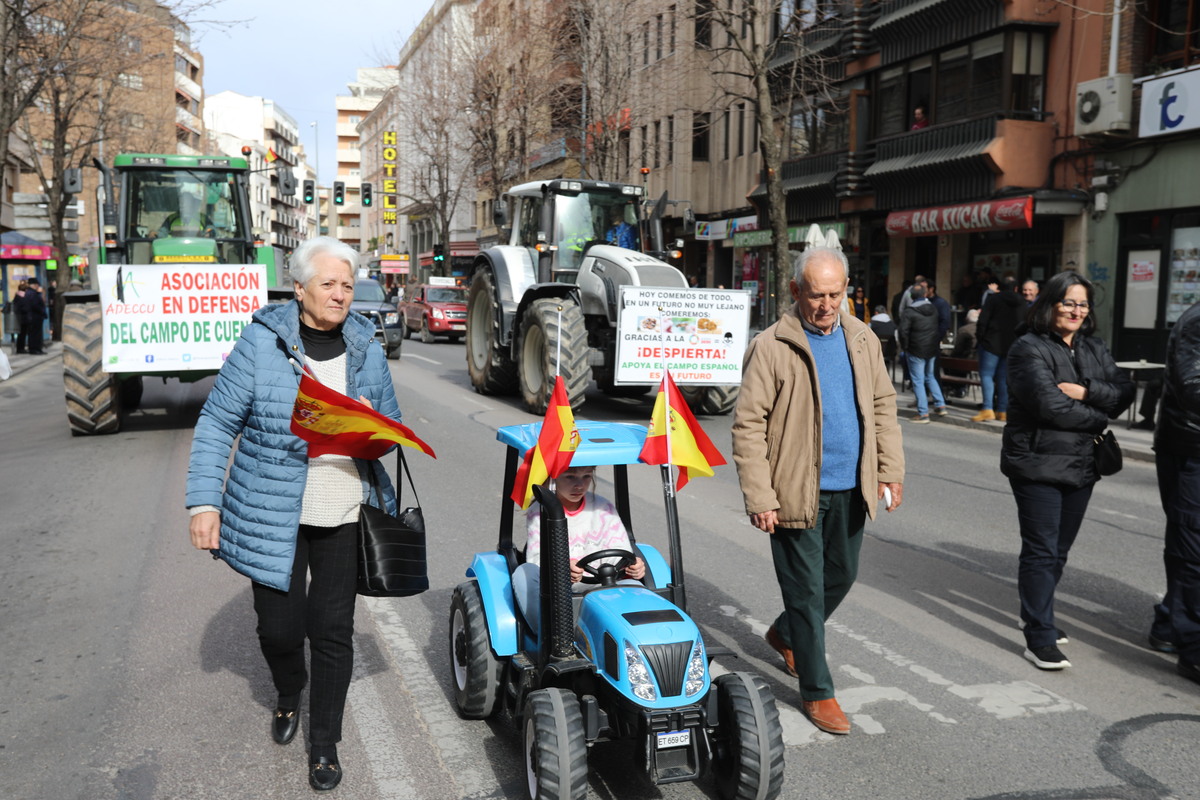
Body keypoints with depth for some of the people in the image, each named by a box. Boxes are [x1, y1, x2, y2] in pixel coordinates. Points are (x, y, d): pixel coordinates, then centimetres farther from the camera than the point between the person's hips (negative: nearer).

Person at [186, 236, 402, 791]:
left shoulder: (365, 349, 3)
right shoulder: (261, 342, -8)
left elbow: (393, 432, 12)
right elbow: (217, 425, -5)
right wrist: (204, 502, -11)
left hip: (344, 517, 2)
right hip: (273, 516, -2)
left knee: (332, 630, 4)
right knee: (279, 626, 7)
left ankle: (325, 744, 22)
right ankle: (288, 695, 42)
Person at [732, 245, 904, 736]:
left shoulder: (863, 340, 7)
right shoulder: (771, 347, -12)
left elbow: (883, 406, 15)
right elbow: (748, 427, -13)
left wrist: (891, 469, 6)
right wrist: (759, 498, -17)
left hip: (851, 491, 6)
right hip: (797, 492, -6)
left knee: (841, 577, 20)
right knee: (807, 592, 3)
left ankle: (785, 635, 45)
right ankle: (817, 692, 18)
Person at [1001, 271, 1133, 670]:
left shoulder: (1094, 349, 13)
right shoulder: (1030, 349, -9)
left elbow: (1124, 392, 3)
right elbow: (1049, 404, -20)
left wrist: (1087, 391, -15)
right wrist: (1097, 419, -8)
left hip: (1081, 465, 7)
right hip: (1037, 464, -7)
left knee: (1059, 550, 15)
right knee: (1042, 551, -5)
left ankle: (1037, 617, 31)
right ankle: (1039, 638, 0)